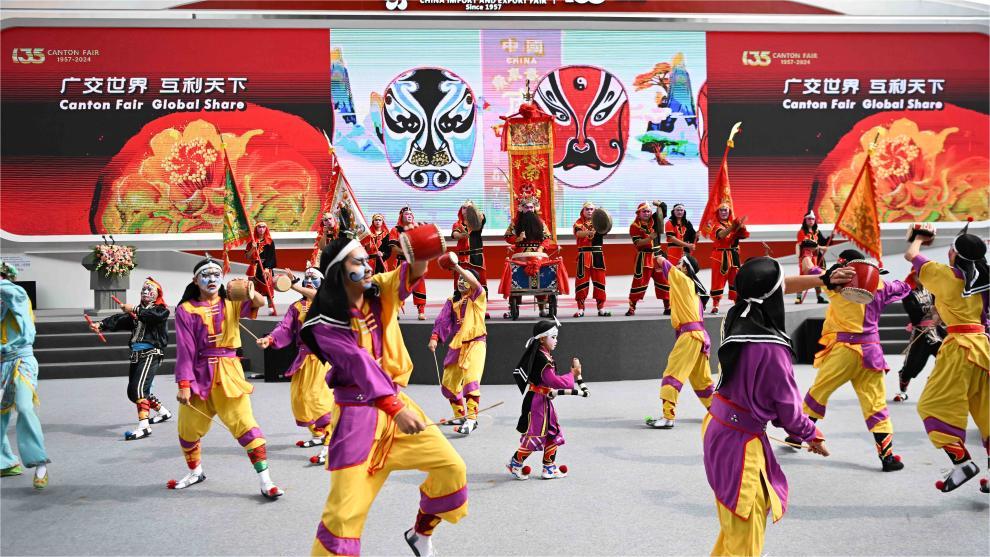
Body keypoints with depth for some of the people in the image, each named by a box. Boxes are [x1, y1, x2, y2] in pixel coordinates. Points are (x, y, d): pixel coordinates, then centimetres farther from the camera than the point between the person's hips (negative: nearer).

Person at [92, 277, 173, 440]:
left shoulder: (162, 310, 2)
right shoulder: (139, 311, 20)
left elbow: (152, 316, -22)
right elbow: (120, 320, 4)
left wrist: (134, 310, -23)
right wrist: (101, 325, -12)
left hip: (151, 353, -8)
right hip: (136, 355, 8)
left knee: (139, 388, -23)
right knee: (133, 392, 14)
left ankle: (144, 426, -27)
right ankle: (163, 412, 34)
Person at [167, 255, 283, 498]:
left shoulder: (231, 302, 5)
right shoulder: (185, 309, 0)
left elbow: (259, 303, -15)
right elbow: (185, 350, -5)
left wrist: (251, 293, -38)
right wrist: (184, 384, -11)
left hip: (228, 372, -1)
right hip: (199, 373, 1)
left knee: (244, 424, -10)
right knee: (188, 428, 13)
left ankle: (265, 481, -8)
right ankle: (195, 472, 40)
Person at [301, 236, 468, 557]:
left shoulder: (380, 292, 0)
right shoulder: (325, 324, -15)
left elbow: (407, 278, -19)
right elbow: (359, 364, -28)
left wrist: (421, 260, -44)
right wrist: (395, 409, -39)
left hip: (396, 400, 5)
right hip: (358, 415, -5)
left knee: (451, 467, 4)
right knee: (346, 510, -8)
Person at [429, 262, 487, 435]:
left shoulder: (478, 296, -1)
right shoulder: (452, 301, 13)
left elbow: (474, 282, -22)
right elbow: (442, 321, 4)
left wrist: (457, 266, -31)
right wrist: (434, 338, -11)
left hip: (476, 343, -6)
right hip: (456, 346, 6)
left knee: (471, 379, -24)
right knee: (449, 383, 12)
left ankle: (471, 418, -23)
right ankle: (460, 416, 29)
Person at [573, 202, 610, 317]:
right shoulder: (579, 223, 4)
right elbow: (578, 233, -18)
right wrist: (589, 232, -38)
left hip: (597, 254, 2)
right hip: (583, 254, -2)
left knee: (599, 280, 4)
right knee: (581, 280, -3)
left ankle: (601, 308, 10)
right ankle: (580, 309, 4)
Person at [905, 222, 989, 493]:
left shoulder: (946, 274, -7)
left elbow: (910, 255, 7)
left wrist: (918, 239, 23)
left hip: (960, 346, -7)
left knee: (934, 406, -3)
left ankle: (962, 461, -11)